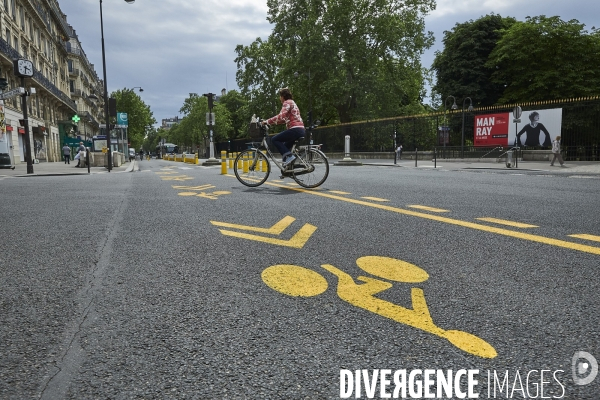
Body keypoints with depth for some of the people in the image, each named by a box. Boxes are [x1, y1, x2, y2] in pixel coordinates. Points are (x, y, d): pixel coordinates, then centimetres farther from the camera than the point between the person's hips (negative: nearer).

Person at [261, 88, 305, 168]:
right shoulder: (292, 103, 27)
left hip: (295, 129, -10)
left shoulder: (287, 103, -3)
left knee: (274, 139, -5)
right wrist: (270, 122, 19)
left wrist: (267, 121, -15)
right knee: (285, 146, 20)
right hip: (301, 130, 10)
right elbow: (283, 118, 24)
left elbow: (281, 116, -19)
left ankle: (289, 156, -17)